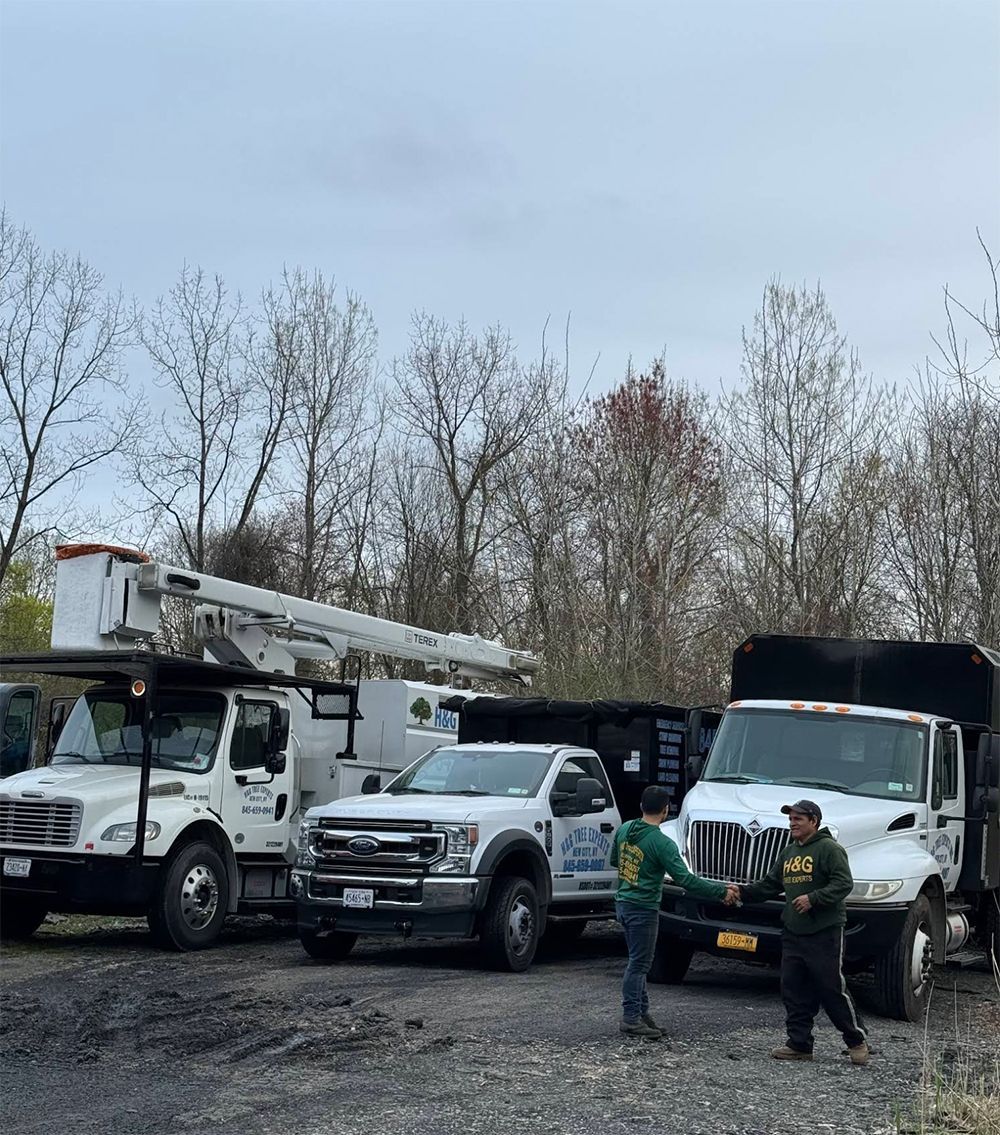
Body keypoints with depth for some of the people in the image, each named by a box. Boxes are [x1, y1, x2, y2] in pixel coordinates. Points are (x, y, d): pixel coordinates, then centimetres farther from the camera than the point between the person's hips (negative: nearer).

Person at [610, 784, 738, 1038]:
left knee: (638, 961, 15)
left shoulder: (624, 830, 3)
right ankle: (631, 1017, 3)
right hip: (643, 909, -8)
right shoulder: (662, 843, -20)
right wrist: (722, 891, -17)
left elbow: (614, 860, 18)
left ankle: (641, 1012, 20)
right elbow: (685, 879, -22)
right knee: (639, 964, 0)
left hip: (623, 903, 8)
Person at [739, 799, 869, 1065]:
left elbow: (844, 883, -17)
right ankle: (800, 1045, 13)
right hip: (793, 932, 8)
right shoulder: (789, 853, 17)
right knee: (793, 989, 6)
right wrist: (742, 893, 6)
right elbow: (770, 884, 20)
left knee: (832, 988, -4)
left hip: (824, 932, -8)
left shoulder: (828, 848, -9)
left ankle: (857, 1041, 11)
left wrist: (813, 898, -25)